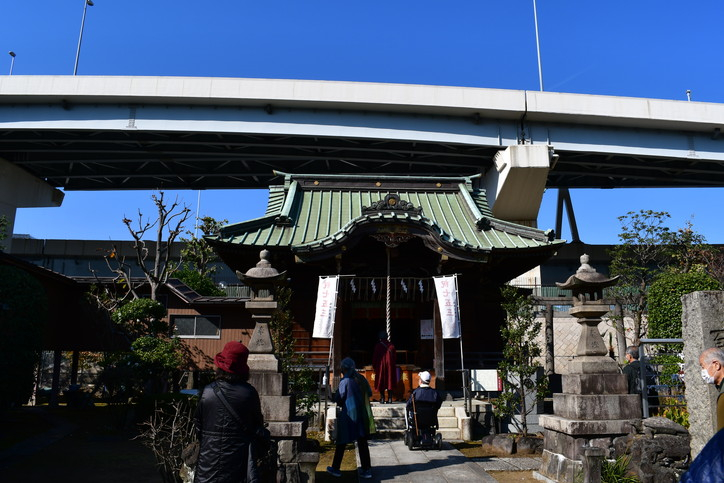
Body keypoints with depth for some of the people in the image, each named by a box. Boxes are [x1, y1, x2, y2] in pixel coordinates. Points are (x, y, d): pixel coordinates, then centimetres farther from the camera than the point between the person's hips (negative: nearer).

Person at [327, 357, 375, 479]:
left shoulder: (345, 381, -14)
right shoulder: (361, 379, 3)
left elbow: (338, 399, -12)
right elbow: (369, 393, 11)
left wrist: (330, 395, 7)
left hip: (347, 415, -5)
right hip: (361, 415, 5)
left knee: (341, 442, 8)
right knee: (362, 442, 10)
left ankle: (336, 468, 18)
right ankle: (366, 469, 13)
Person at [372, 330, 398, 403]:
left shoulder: (378, 345, -7)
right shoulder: (391, 345, 1)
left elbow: (375, 357, -4)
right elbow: (395, 356, 7)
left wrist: (374, 366, 6)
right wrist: (394, 365, 17)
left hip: (380, 366, -2)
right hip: (390, 366, 2)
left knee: (381, 382, 6)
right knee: (390, 380, 7)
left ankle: (382, 398, 3)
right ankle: (390, 398, 4)